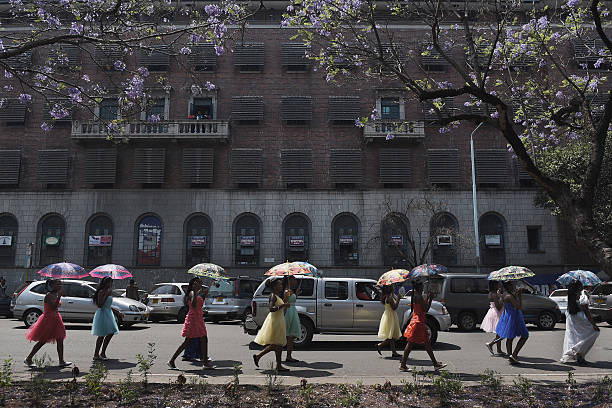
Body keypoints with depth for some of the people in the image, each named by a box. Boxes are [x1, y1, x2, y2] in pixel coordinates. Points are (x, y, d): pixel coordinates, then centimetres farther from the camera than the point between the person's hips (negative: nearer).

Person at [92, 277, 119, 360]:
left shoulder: (109, 291, 12)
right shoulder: (101, 292, -15)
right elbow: (100, 305, -23)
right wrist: (107, 295, -24)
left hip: (108, 313, 9)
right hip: (102, 314, -9)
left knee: (111, 333, 9)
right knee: (101, 335, -3)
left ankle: (103, 353, 18)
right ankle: (96, 354, 9)